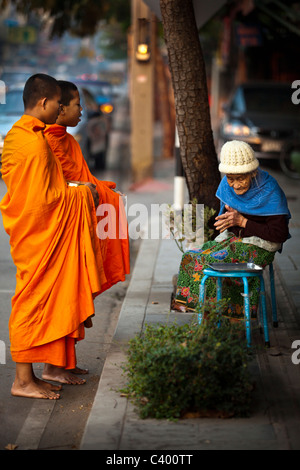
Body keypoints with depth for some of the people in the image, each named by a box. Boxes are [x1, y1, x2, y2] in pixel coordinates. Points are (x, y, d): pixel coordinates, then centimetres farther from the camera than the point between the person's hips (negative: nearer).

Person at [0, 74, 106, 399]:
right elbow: (41, 199, -23)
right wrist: (80, 194, -9)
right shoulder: (36, 142, -21)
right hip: (39, 236, -10)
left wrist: (73, 192, 16)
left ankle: (27, 375, 21)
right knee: (34, 301, -2)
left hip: (27, 232, 10)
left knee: (34, 302, 14)